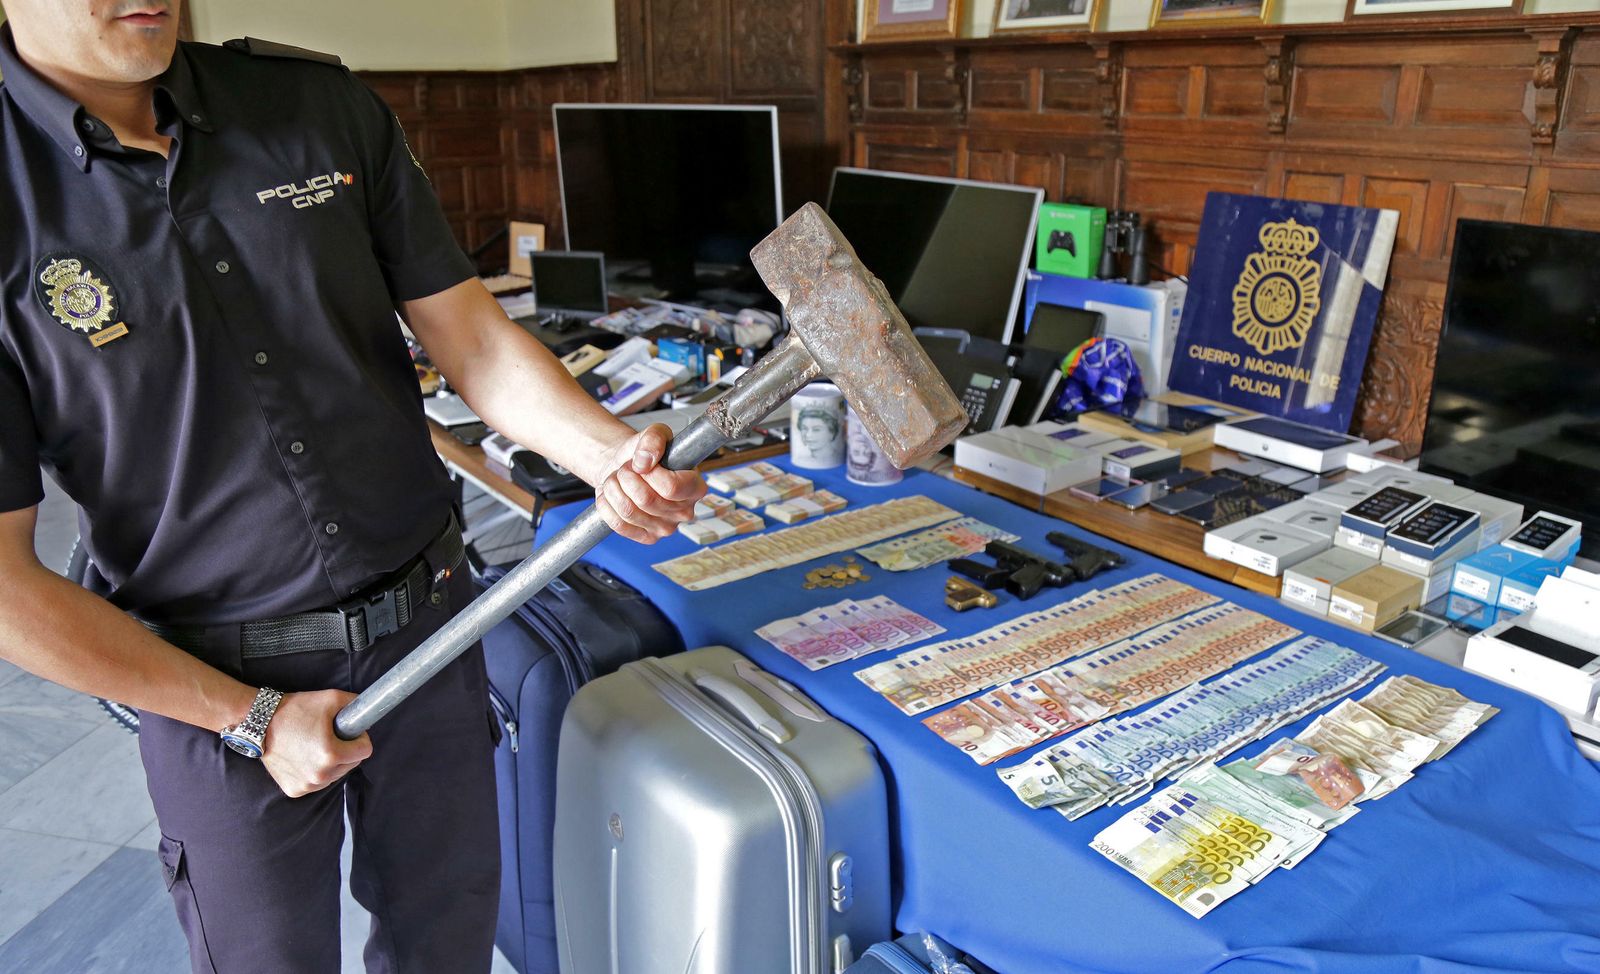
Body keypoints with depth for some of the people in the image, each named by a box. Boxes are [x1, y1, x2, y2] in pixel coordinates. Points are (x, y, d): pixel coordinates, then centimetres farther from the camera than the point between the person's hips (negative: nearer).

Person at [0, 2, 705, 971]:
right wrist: (250, 718, -11)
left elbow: (476, 339, -3)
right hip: (219, 678, -3)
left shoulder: (319, 103, -5)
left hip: (427, 620, 3)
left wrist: (612, 455, -22)